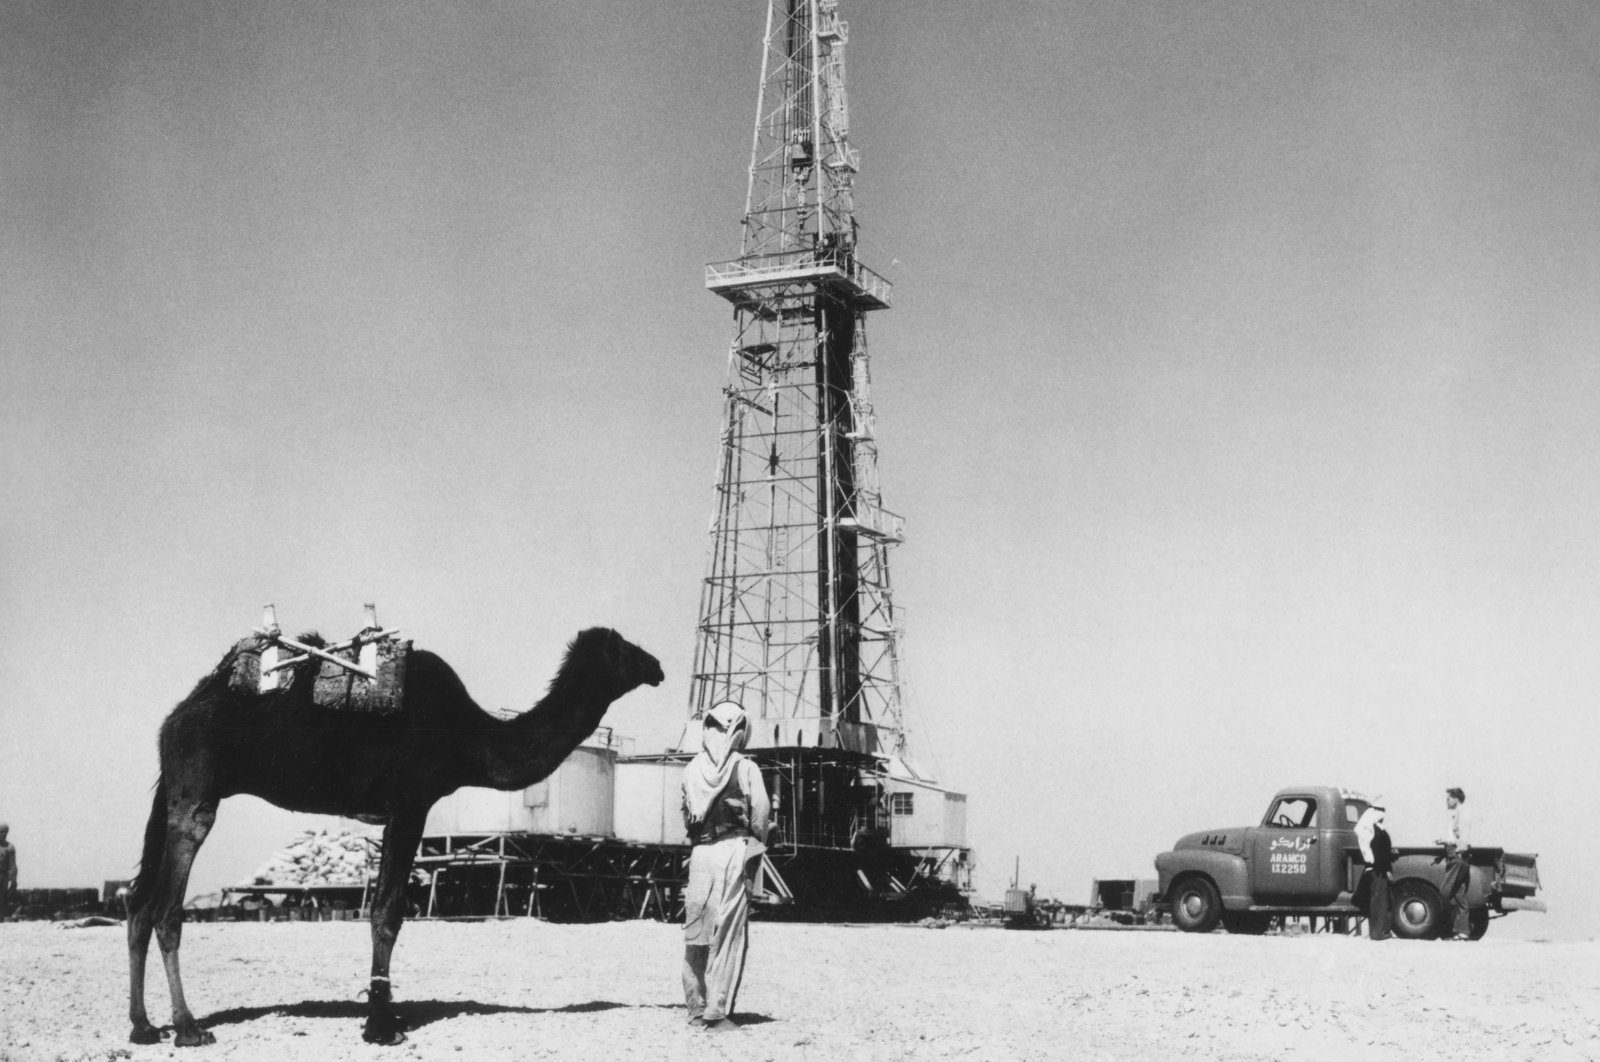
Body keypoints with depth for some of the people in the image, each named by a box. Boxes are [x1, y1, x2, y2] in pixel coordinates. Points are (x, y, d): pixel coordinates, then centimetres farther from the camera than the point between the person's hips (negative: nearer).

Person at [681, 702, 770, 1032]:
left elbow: (686, 816, 4)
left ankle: (696, 1008, 18)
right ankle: (717, 1013, -2)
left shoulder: (692, 770, 6)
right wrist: (755, 849, 5)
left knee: (696, 931, 12)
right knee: (729, 935, 0)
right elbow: (761, 810, -8)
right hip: (733, 850, -3)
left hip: (699, 853, 3)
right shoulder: (745, 768, -3)